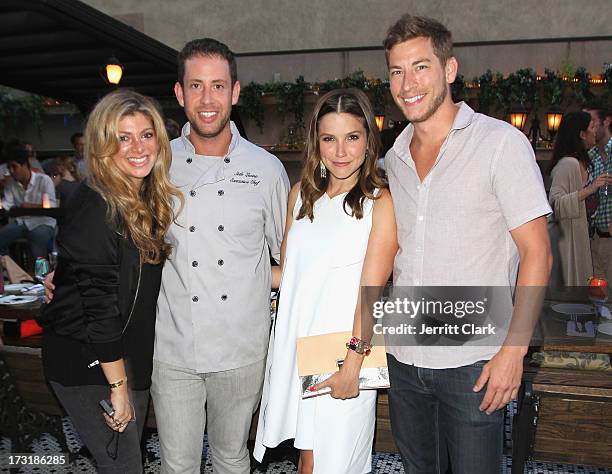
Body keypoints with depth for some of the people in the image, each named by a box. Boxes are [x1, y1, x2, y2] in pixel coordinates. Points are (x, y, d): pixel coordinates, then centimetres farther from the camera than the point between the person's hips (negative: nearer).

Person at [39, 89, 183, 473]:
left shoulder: (149, 200, 3)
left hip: (130, 356, 8)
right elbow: (99, 304, -23)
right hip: (88, 366, -8)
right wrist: (117, 386, -18)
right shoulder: (96, 209, -22)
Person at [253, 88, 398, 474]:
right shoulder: (302, 194, 9)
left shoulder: (381, 201, -9)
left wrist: (353, 365, -15)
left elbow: (371, 291, -13)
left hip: (345, 345, -4)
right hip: (295, 339, 5)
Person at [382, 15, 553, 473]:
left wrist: (513, 349, -15)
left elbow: (536, 252, -10)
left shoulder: (500, 143, -9)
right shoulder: (395, 157, 8)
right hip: (403, 359, 5)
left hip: (472, 364, -5)